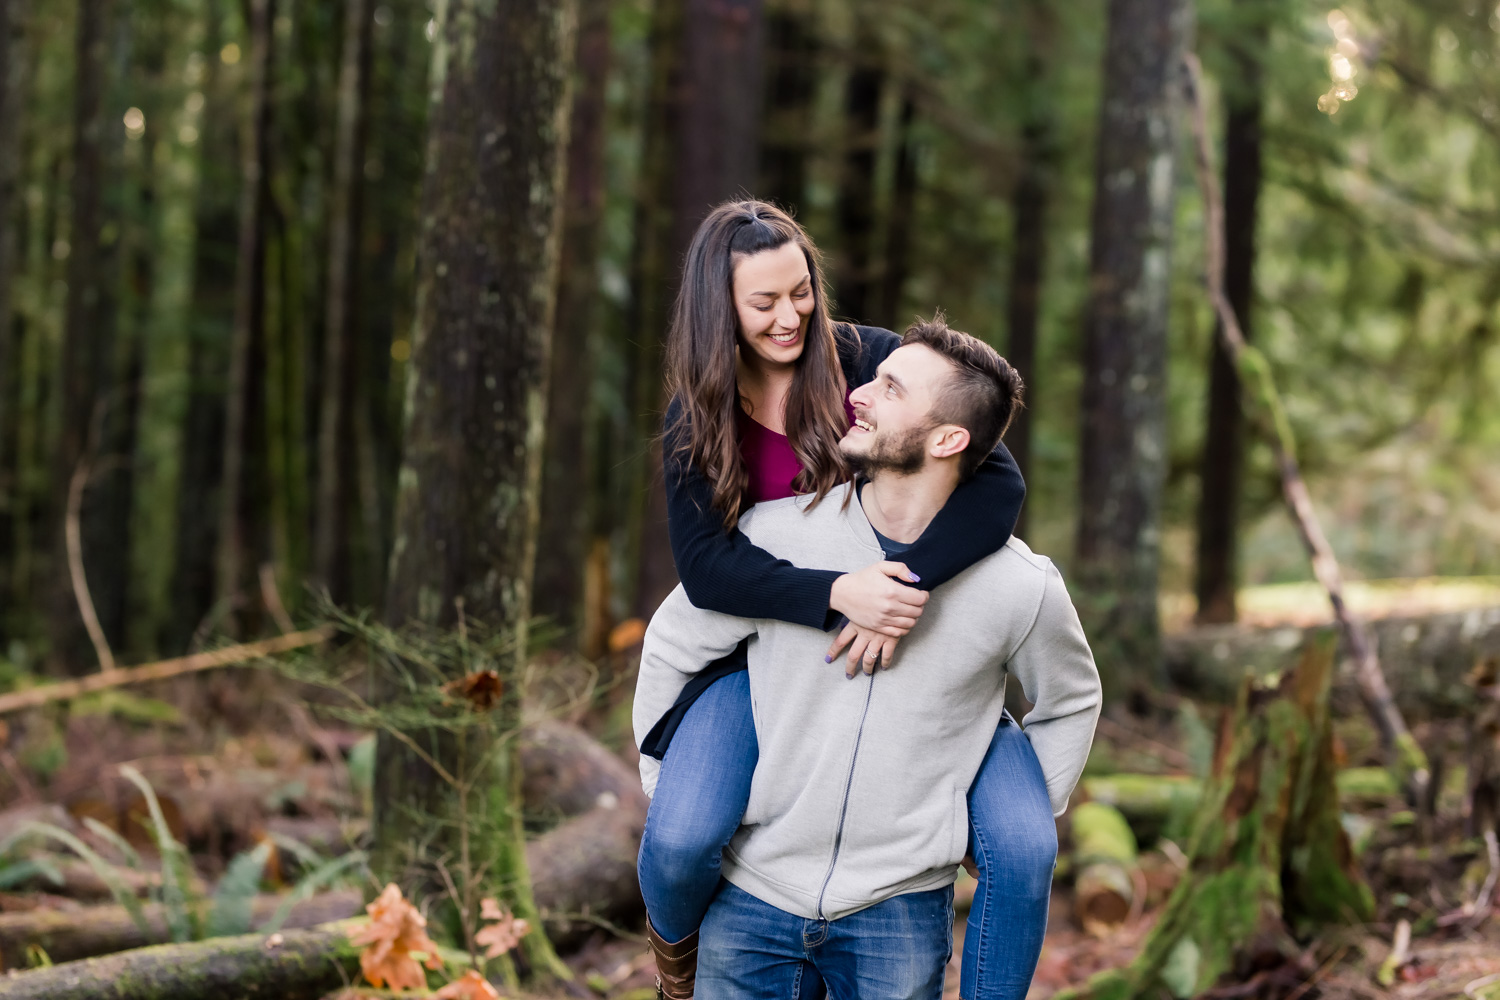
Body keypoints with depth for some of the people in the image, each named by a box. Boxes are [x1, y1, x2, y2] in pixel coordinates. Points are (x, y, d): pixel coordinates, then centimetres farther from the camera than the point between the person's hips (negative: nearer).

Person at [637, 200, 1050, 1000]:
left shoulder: (872, 363, -8)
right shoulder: (697, 418, -3)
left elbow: (999, 483, -17)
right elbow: (705, 566, -17)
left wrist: (901, 584, -32)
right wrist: (838, 594, -33)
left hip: (908, 649, 0)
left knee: (1025, 847, -21)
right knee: (680, 841, -24)